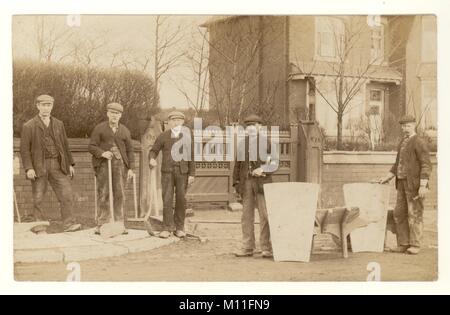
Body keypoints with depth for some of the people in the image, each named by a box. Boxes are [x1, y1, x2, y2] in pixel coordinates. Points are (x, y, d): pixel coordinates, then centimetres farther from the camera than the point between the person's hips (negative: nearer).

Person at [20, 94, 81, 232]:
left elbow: (65, 145, 18)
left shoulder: (58, 124, 14)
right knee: (38, 198, 0)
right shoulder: (29, 126, 1)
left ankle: (69, 223, -6)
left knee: (66, 194, -7)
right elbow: (24, 149, -2)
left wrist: (70, 164, 12)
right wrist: (28, 168, -12)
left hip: (57, 166, 3)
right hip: (39, 167, -3)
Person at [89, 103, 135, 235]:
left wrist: (131, 168, 3)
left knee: (119, 194, -2)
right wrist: (102, 153, -18)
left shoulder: (125, 131, 12)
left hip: (120, 164, 2)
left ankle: (119, 224, 2)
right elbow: (92, 147, 1)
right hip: (103, 164, -2)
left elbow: (130, 151, 11)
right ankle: (102, 225, -1)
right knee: (103, 195, -5)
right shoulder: (99, 128, 5)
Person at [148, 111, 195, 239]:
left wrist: (192, 174, -7)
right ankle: (167, 228, -2)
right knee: (167, 199, -6)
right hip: (167, 171, 0)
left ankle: (179, 228, 12)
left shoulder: (187, 135, 0)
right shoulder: (163, 136, -1)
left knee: (181, 199, 1)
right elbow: (153, 151, 3)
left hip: (182, 172, 0)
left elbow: (191, 156, 0)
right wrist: (152, 160, -21)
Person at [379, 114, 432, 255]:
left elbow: (426, 165, -16)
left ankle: (415, 245, 0)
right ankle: (403, 244, 12)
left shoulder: (419, 143, -10)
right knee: (399, 213, 7)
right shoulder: (403, 142, 18)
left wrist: (423, 186, -23)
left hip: (415, 184, -8)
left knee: (415, 214, -5)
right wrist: (388, 177, 20)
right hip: (402, 183, 8)